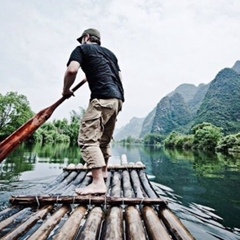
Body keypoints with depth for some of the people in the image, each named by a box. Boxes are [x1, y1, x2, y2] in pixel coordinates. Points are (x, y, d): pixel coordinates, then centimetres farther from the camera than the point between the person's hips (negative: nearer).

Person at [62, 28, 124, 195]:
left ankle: (98, 183, -15)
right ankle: (103, 171, 34)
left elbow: (72, 70, -8)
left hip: (102, 97, -8)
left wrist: (66, 90, 7)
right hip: (118, 98, 8)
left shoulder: (82, 49, 9)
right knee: (105, 138, 19)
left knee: (87, 139, -10)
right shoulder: (110, 53, 28)